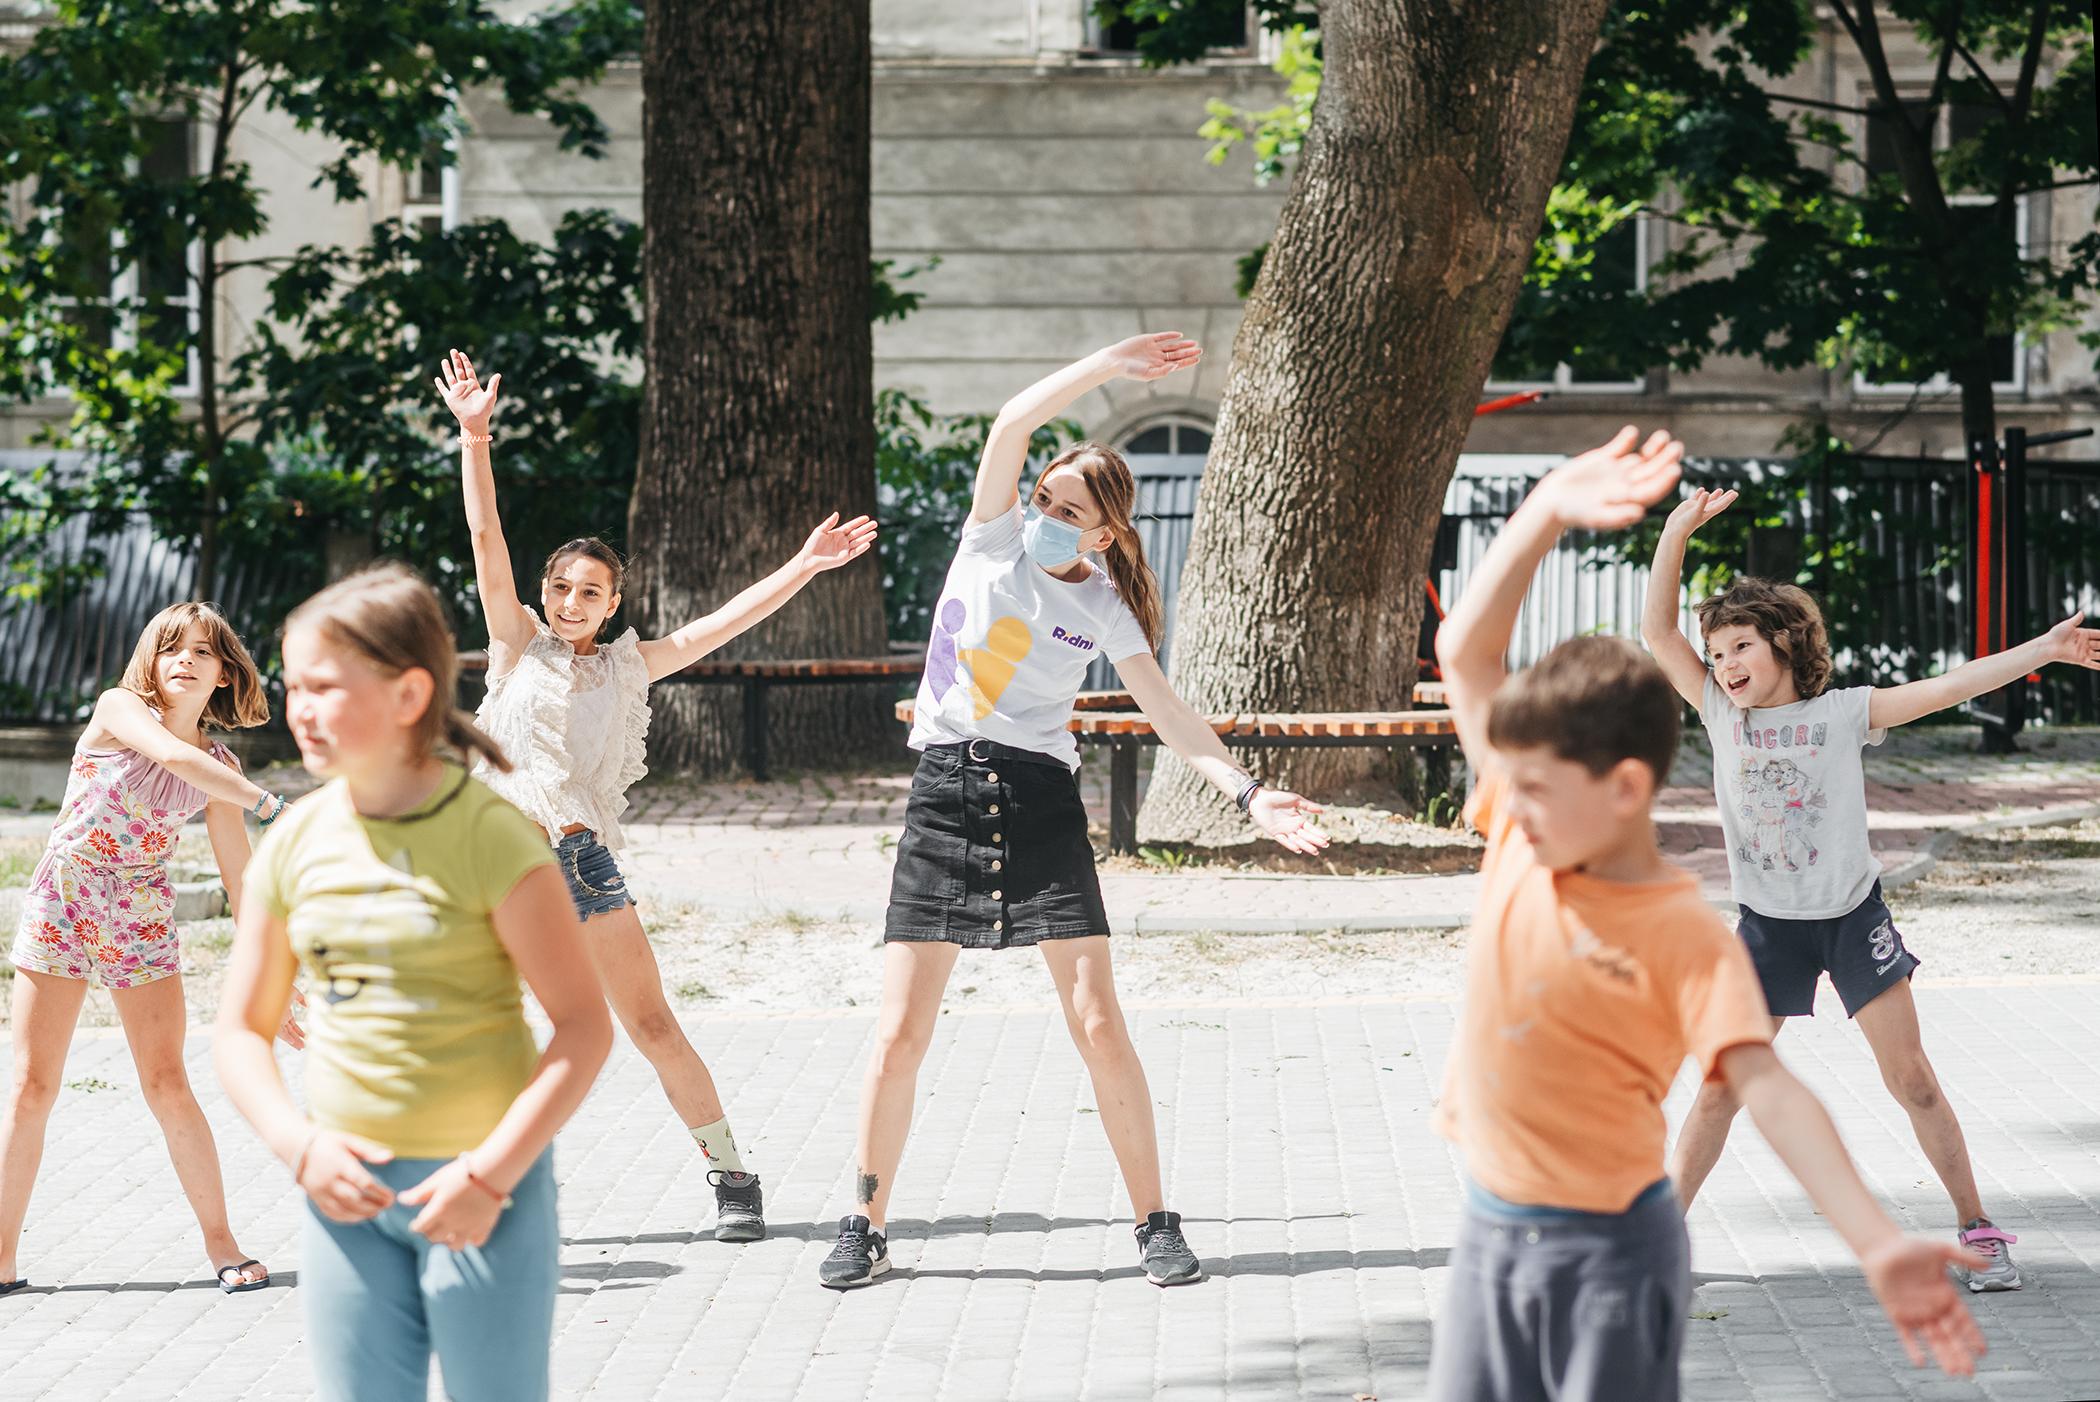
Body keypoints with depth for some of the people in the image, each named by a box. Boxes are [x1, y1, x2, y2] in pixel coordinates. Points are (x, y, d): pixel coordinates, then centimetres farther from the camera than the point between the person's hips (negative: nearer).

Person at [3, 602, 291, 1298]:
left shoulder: (220, 769, 4)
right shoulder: (118, 709, -6)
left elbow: (242, 878, 7)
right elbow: (172, 756, -27)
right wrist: (270, 805, -27)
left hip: (141, 924, 2)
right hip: (59, 911, -2)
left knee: (168, 1085, -6)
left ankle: (222, 1242, 6)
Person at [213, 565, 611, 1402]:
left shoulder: (490, 836, -10)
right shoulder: (296, 844, 3)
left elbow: (583, 1027, -11)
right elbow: (241, 1031, 10)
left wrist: (492, 1172, -17)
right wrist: (299, 1146, -7)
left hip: (480, 1186, -4)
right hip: (345, 1190, 4)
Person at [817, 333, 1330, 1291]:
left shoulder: (1104, 610, 4)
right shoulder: (995, 540, 3)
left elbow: (1170, 716, 0)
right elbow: (1010, 427, -11)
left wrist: (1248, 795, -12)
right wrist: (1108, 365, -17)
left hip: (1041, 803, 0)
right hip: (945, 797, 0)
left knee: (1098, 1024, -6)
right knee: (899, 1034, -2)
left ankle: (1154, 1223, 5)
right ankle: (867, 1225, 12)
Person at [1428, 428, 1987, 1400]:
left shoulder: (1683, 935, -17)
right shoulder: (1518, 842, -1)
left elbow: (1766, 1086, -27)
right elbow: (1464, 653, 2)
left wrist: (1877, 1244, -40)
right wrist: (1548, 510, -8)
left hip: (1607, 1255, -6)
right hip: (1490, 1234, 7)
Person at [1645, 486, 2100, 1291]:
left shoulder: (1844, 712, -6)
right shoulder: (1723, 717, -3)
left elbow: (1951, 687, -7)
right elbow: (1657, 632, -8)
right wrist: (1675, 535, -17)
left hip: (1854, 917, -1)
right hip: (1768, 927, 1)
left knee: (1913, 1081, 2)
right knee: (1720, 1089, 1)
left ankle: (1977, 1231, 11)